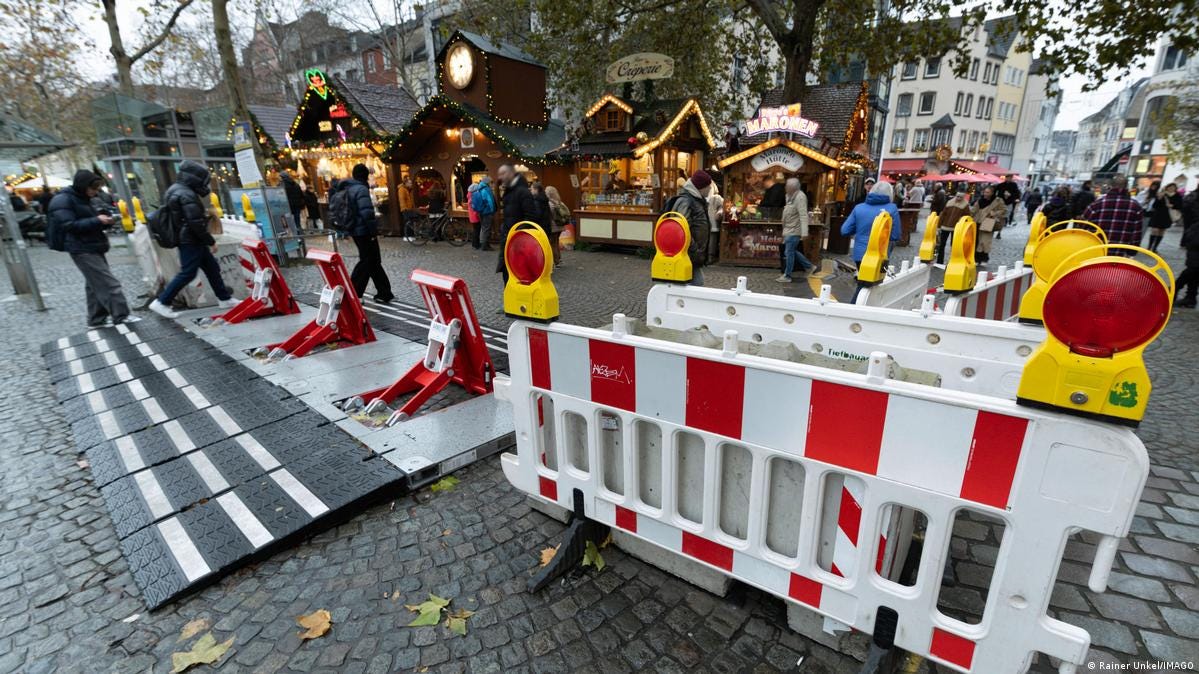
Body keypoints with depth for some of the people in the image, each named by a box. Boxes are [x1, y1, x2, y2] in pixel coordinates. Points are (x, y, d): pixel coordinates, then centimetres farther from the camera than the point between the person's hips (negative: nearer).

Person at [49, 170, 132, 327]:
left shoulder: (82, 199, 17)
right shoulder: (62, 200, -11)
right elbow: (69, 226, -19)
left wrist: (104, 221, 3)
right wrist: (97, 220, -22)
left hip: (93, 249, 10)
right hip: (83, 251, -10)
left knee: (95, 285, 12)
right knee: (109, 284, -13)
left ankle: (97, 319, 19)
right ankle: (121, 316, -11)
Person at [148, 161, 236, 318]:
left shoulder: (176, 189, 13)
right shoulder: (187, 195, -19)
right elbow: (196, 223, -22)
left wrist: (203, 211, 10)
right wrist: (211, 241, -15)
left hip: (188, 239, 11)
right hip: (191, 241, -11)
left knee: (212, 267, 14)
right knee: (187, 274, -7)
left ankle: (225, 299, 20)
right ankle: (161, 302, 0)